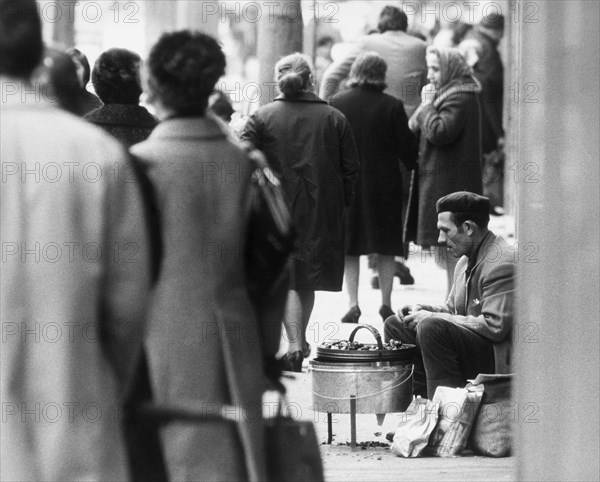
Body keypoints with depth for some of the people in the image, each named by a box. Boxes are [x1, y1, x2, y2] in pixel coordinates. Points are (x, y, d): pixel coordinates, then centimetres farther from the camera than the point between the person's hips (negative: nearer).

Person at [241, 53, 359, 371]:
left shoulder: (261, 118, -3)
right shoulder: (334, 118, 3)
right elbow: (351, 169, 3)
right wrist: (341, 203, 11)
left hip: (278, 211, -2)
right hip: (323, 211, 2)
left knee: (286, 278, 0)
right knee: (309, 279, 15)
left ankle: (295, 344, -17)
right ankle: (301, 342, 26)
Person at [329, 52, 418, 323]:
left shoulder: (335, 104, -6)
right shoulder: (392, 107, -10)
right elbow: (408, 150, -5)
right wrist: (412, 162, 15)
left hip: (346, 186, 1)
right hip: (384, 186, -1)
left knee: (350, 248, 9)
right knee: (386, 248, 10)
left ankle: (353, 304, 3)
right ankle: (386, 303, 11)